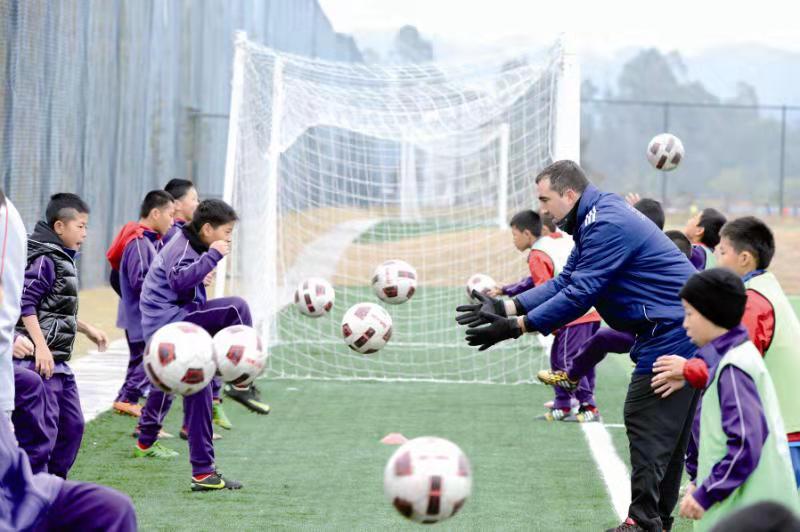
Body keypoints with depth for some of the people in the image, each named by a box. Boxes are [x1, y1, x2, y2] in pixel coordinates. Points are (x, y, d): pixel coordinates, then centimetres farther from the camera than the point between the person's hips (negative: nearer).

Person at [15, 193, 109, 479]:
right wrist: (41, 347, -26)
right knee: (44, 429, -11)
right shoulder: (44, 259, -14)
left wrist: (87, 329, 28)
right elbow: (26, 304, -21)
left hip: (57, 361, 10)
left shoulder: (62, 260, 16)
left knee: (72, 425, 15)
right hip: (38, 360, -10)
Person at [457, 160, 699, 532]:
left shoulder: (607, 225, -19)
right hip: (678, 330, 11)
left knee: (645, 421, -8)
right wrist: (506, 308, 4)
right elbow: (564, 282, 13)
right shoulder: (596, 219, 15)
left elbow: (579, 294, -22)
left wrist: (517, 326, -18)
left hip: (671, 331, -11)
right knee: (668, 430, 14)